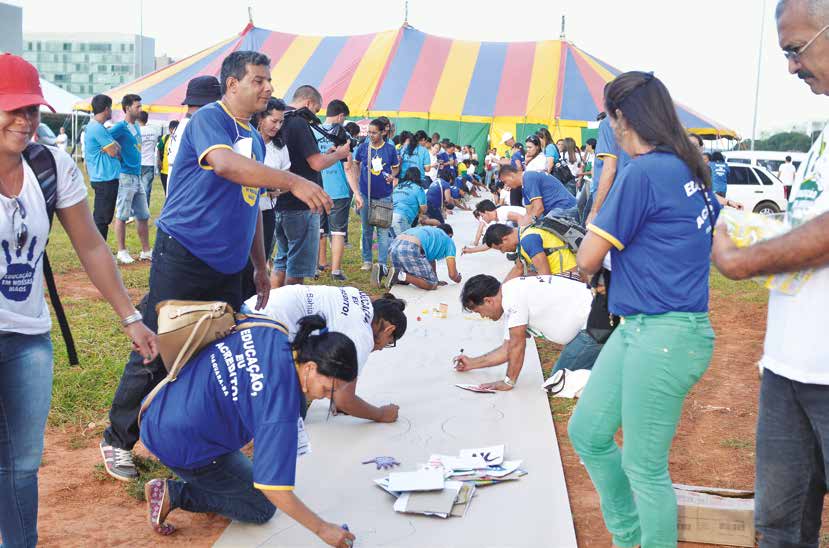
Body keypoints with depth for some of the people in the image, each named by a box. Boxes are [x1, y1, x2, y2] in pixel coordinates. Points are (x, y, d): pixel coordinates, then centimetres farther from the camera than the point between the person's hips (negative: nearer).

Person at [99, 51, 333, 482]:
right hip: (183, 256, -8)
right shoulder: (209, 119, -9)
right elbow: (225, 164, -31)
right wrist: (293, 182, -36)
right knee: (156, 353, -2)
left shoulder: (254, 139, 16)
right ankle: (118, 441, 14)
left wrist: (260, 265, 21)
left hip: (226, 267, 8)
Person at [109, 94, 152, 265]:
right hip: (125, 176, -8)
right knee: (122, 216, 0)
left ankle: (146, 251, 18)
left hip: (137, 176, 8)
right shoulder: (121, 127, -11)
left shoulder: (136, 126, 14)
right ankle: (122, 252, 7)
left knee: (143, 216, 11)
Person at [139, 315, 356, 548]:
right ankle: (174, 494, -1)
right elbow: (274, 487, -25)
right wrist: (322, 529, -14)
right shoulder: (282, 402, -29)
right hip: (185, 448, -9)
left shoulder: (273, 332, -7)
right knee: (262, 509, 7)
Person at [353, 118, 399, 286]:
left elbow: (396, 167, 9)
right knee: (367, 229, 11)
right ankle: (367, 261, 23)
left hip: (384, 195, -2)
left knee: (383, 231, -5)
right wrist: (357, 180, 5)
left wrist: (392, 175, -11)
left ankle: (382, 264, -6)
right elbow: (356, 164, 16)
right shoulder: (363, 147, 0)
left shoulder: (390, 149, -3)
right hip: (366, 195, 2)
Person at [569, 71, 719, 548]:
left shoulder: (643, 172, -17)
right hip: (638, 328, 10)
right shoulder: (691, 170, 10)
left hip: (662, 336, -10)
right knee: (587, 432, 18)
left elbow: (588, 261, -14)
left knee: (645, 469, 3)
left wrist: (594, 224, 9)